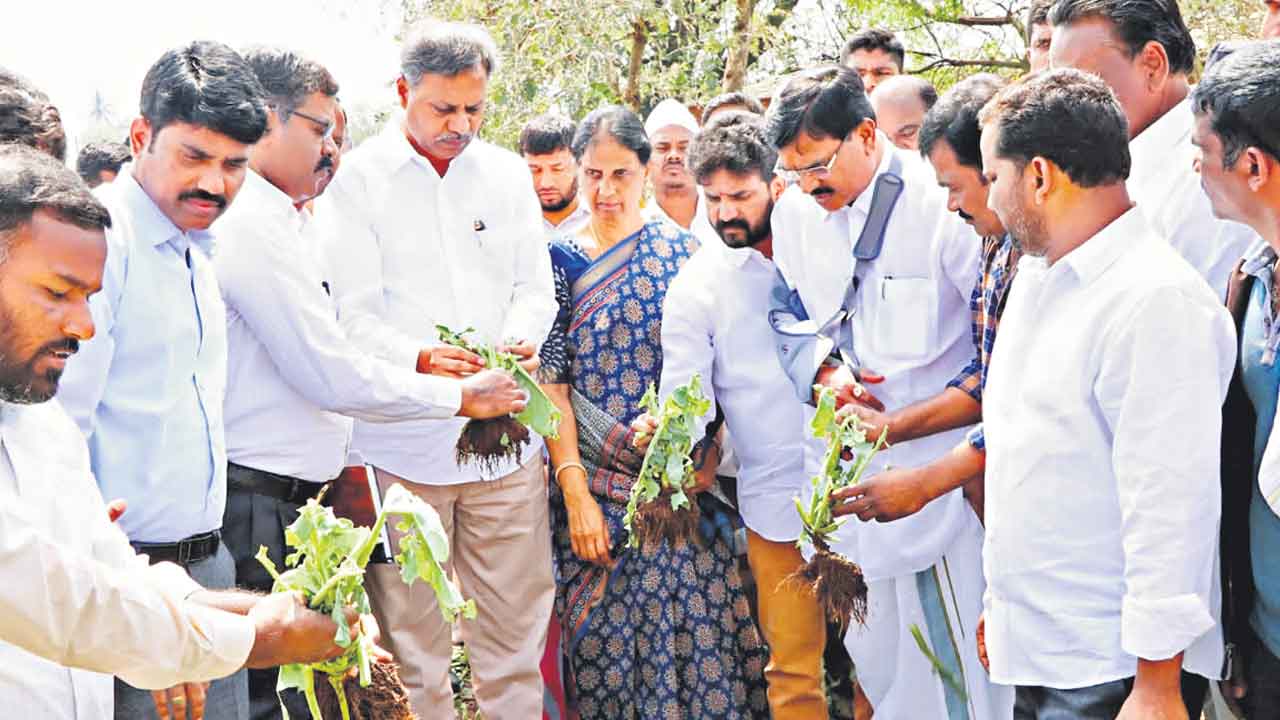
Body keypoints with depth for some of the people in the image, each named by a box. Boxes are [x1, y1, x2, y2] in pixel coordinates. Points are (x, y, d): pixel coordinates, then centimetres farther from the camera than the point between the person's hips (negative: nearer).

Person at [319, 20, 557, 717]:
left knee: (516, 618, 8)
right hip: (402, 442, -3)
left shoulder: (507, 173, 11)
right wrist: (420, 359, -25)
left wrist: (524, 337, -11)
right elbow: (352, 314, -7)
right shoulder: (358, 179, -1)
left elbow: (535, 287, 12)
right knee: (410, 634, 4)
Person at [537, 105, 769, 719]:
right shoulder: (560, 259, 3)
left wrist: (707, 451, -7)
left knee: (698, 625, 0)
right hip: (596, 484, -1)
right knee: (604, 633, 3)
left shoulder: (682, 250, 5)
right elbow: (551, 381, -1)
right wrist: (576, 492, -9)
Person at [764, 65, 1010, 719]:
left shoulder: (938, 202, -14)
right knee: (874, 655, 14)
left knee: (953, 654, -1)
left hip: (935, 462, -6)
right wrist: (823, 367, -3)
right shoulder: (794, 212, 5)